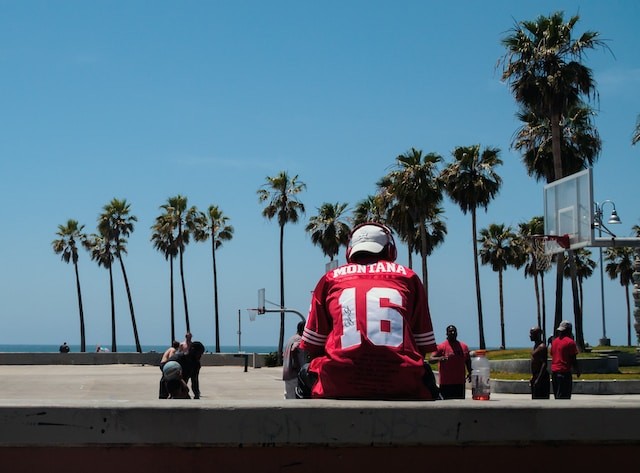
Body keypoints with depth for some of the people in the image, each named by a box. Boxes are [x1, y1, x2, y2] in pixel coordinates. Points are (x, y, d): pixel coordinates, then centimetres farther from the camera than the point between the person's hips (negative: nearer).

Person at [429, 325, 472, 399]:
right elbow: (430, 359, -11)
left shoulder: (464, 346, 11)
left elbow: (468, 361, 22)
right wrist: (439, 358, -32)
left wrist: (470, 373, 8)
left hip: (460, 383, 4)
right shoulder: (441, 347, -4)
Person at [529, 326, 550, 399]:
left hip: (541, 377, -10)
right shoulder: (536, 345, 15)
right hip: (535, 376, 10)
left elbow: (544, 364, -21)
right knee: (535, 398, 13)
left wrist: (538, 379, -25)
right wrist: (532, 377, 21)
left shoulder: (542, 347, -16)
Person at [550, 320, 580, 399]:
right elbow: (573, 360, -9)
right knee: (563, 396, -7)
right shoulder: (570, 342, -9)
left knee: (557, 396, 14)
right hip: (565, 372, -7)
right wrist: (577, 371, 4)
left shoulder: (554, 341, 12)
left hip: (554, 372, 7)